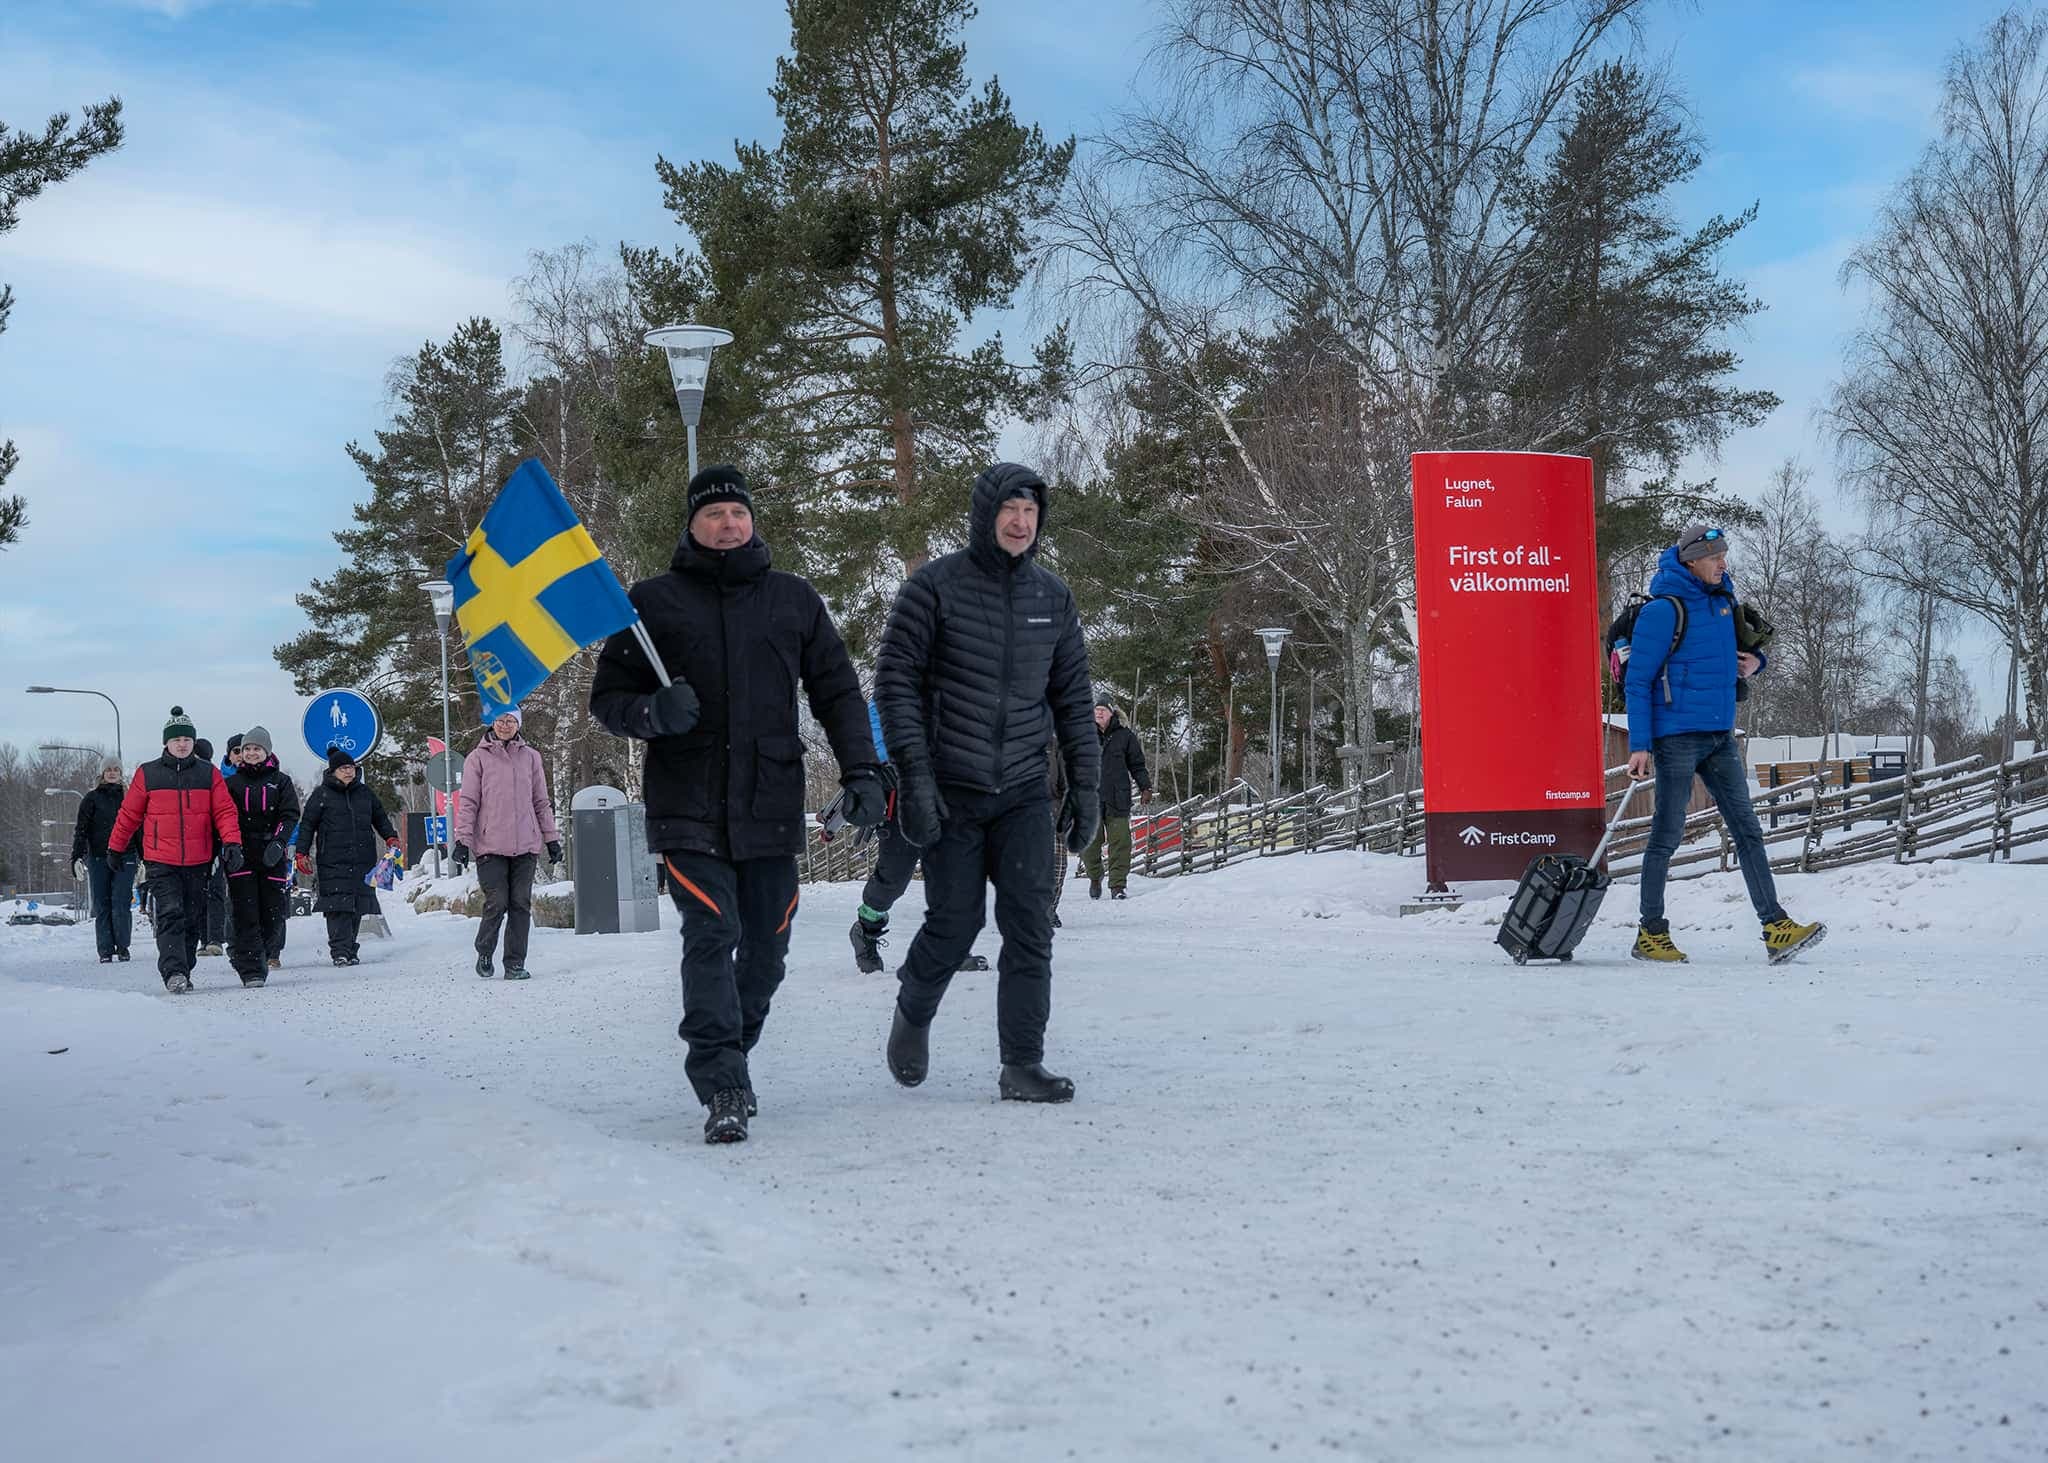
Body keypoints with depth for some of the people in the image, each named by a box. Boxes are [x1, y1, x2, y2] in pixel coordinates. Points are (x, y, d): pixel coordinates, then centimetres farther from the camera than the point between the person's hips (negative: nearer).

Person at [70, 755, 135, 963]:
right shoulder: (92, 799, 7)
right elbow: (81, 829, 4)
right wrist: (76, 856, -5)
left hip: (125, 858, 0)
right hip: (98, 858, 0)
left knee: (121, 903, -8)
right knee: (102, 905, 1)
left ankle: (122, 947, 1)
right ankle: (106, 950, 5)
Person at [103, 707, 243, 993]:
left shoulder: (209, 773, 5)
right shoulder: (147, 774, 2)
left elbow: (224, 811, -1)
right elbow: (129, 814, 10)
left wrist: (232, 842, -15)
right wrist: (115, 848, 16)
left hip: (198, 862, 2)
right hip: (160, 862, -2)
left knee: (193, 919, 10)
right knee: (169, 916, -15)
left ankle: (183, 973, 23)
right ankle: (173, 973, -22)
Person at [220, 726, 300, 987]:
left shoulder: (280, 781, 9)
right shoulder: (231, 782, 11)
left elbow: (290, 815, 1)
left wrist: (278, 842, -15)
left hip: (271, 855, 0)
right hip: (241, 855, 0)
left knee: (273, 911, 1)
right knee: (245, 914, -9)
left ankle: (267, 953, 25)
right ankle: (251, 971, -10)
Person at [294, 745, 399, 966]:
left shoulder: (364, 792, 15)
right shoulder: (321, 795, 3)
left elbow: (380, 818, 25)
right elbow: (307, 825, 5)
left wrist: (391, 838, 10)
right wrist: (301, 853, -2)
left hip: (363, 861, 4)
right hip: (333, 862, -4)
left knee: (358, 905, 3)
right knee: (338, 905, -13)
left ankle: (351, 950, 11)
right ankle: (340, 950, -14)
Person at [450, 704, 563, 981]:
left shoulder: (530, 757, 12)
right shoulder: (478, 757, 4)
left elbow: (541, 802, 16)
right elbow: (468, 802, 2)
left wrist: (551, 838, 13)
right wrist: (463, 840, -5)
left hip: (525, 845, 3)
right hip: (490, 845, -3)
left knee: (521, 905, 0)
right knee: (497, 903, -8)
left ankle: (515, 963, 7)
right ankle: (484, 953, 16)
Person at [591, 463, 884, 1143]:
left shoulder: (794, 599, 13)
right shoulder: (653, 601, 6)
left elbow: (837, 691, 15)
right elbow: (608, 696, 9)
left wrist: (862, 772, 4)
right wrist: (653, 712, -13)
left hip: (772, 805, 3)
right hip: (690, 806, -3)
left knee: (765, 949, 6)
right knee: (711, 936, -15)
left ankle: (729, 1057, 24)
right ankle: (722, 1088, -15)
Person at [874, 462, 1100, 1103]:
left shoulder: (1053, 597, 8)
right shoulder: (935, 587, -5)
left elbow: (1071, 697, 14)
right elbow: (895, 679, -6)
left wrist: (1086, 784, 9)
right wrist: (914, 774, -14)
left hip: (1025, 791, 3)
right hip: (950, 790, -3)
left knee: (1030, 924, -7)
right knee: (955, 923, 1)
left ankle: (1023, 1064, -2)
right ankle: (913, 1014, 30)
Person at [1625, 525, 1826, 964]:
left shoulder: (1722, 600, 12)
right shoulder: (1663, 610, -10)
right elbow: (1638, 680, -11)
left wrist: (1752, 660, 7)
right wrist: (1640, 744, -16)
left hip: (1720, 737, 7)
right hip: (1677, 735, -7)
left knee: (1747, 829, 1)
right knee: (1667, 836, -1)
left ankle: (1776, 927, 0)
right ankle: (1650, 933, 9)